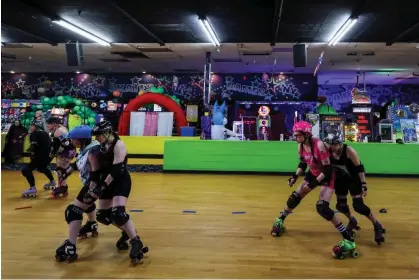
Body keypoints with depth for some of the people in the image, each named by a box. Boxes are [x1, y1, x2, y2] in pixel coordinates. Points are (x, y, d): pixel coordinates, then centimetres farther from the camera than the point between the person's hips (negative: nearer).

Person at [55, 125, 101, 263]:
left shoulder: (92, 152, -29)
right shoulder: (84, 149, -1)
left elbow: (96, 175, -31)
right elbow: (77, 163, 17)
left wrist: (90, 192, -32)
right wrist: (66, 172, 21)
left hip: (93, 186, -10)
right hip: (88, 183, 10)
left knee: (73, 211, -13)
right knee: (87, 204, 34)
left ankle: (70, 248, -14)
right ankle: (92, 226, 63)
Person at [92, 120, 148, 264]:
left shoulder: (119, 145, -17)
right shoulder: (103, 146, 8)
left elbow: (116, 169, -24)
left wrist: (104, 185, -23)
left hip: (121, 182, -9)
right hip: (108, 183, 9)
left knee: (117, 213, -24)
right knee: (102, 215, 8)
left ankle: (136, 242, -10)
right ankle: (127, 232, 28)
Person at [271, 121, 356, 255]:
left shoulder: (319, 145, -31)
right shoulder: (301, 146, -9)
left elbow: (328, 169, -26)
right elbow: (303, 163, 7)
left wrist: (314, 183, -30)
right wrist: (295, 176, -6)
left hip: (326, 176, -7)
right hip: (313, 173, 7)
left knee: (322, 208, -20)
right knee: (294, 198, 9)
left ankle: (348, 239, -12)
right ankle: (280, 221, 35)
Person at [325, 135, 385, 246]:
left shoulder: (349, 151, -28)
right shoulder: (329, 152, -16)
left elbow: (359, 168, -21)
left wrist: (364, 185, -23)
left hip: (354, 178, -5)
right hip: (341, 179, 5)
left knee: (358, 206, -13)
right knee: (340, 205, 9)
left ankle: (377, 226, 5)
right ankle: (352, 221, 39)